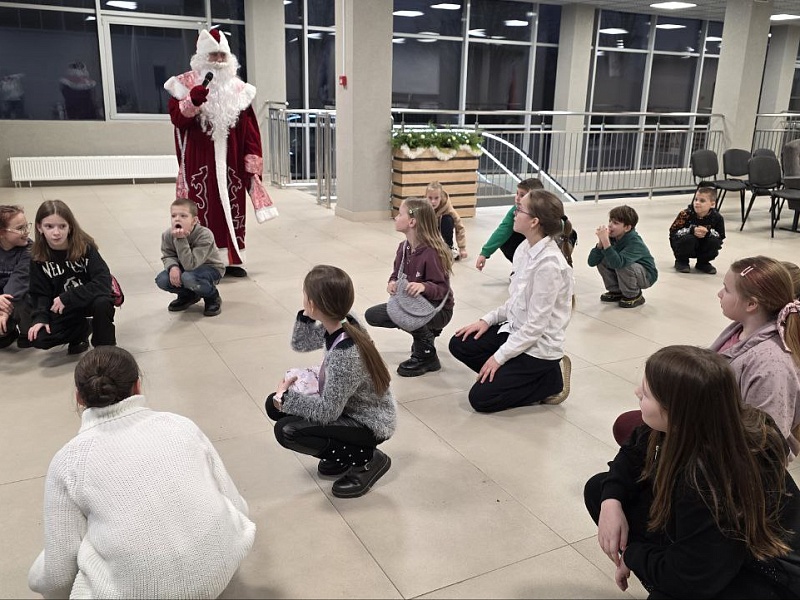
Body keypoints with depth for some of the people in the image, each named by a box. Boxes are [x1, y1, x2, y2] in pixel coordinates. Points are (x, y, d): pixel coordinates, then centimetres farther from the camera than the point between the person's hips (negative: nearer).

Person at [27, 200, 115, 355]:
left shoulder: (85, 246, -19)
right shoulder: (38, 257, -10)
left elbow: (103, 282, -26)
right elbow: (40, 293, -2)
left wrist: (67, 298, -27)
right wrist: (40, 318, -19)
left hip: (90, 298, -3)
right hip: (63, 308, 3)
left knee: (102, 303, -38)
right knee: (38, 338, -19)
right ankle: (82, 330, 10)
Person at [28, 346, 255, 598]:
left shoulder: (68, 461, -1)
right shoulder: (181, 425, 5)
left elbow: (58, 575, 0)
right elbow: (238, 508, 6)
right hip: (223, 571, 2)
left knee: (40, 576, 25)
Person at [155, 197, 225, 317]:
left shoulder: (205, 235, -32)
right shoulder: (167, 235, -15)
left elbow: (190, 265, -37)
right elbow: (167, 256, -2)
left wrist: (180, 240, -45)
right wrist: (172, 266, -27)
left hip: (210, 268, -6)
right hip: (183, 268, 6)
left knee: (188, 278, -37)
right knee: (161, 280, -19)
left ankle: (212, 298, -5)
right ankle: (188, 295, 13)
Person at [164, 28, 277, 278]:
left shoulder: (238, 88, 12)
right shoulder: (187, 83, 3)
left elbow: (250, 129, 9)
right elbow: (176, 117, -8)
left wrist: (252, 161, 1)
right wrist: (192, 102, -27)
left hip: (230, 162, 4)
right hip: (198, 161, -3)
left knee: (232, 208, 7)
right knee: (201, 209, -6)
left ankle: (231, 260, 17)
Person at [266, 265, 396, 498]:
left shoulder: (344, 353, -34)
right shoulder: (341, 324, -10)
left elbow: (327, 411, -27)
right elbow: (300, 344, 7)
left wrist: (285, 396, -16)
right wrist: (305, 315, -10)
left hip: (369, 423, -9)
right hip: (347, 405, 9)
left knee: (287, 431, -21)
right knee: (275, 405, 4)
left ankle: (367, 459, -4)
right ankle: (343, 454, 13)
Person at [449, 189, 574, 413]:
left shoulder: (549, 264, -27)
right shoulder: (526, 247, -1)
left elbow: (535, 325, -24)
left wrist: (499, 356, -17)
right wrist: (488, 319, 2)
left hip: (538, 346, -8)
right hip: (516, 330, 8)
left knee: (481, 398, -7)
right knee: (459, 344, 3)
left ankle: (551, 381, 4)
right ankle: (508, 373, 10)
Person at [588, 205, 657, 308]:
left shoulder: (635, 243, -31)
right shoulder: (612, 237, -14)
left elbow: (617, 263, -48)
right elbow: (592, 262, -19)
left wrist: (605, 241, -50)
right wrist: (601, 242, -32)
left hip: (646, 276, -6)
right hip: (627, 273, 7)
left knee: (621, 266, -34)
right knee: (601, 260, -13)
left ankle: (634, 296, -7)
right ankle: (616, 292, 6)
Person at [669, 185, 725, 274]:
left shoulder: (717, 218, -14)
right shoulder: (686, 214, -21)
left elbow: (721, 236, -12)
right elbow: (673, 231, -21)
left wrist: (708, 232, -32)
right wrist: (692, 230, -33)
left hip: (703, 249, 3)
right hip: (686, 245, -3)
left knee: (715, 242, -24)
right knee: (688, 239, -32)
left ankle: (703, 263, 5)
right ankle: (681, 261, -4)